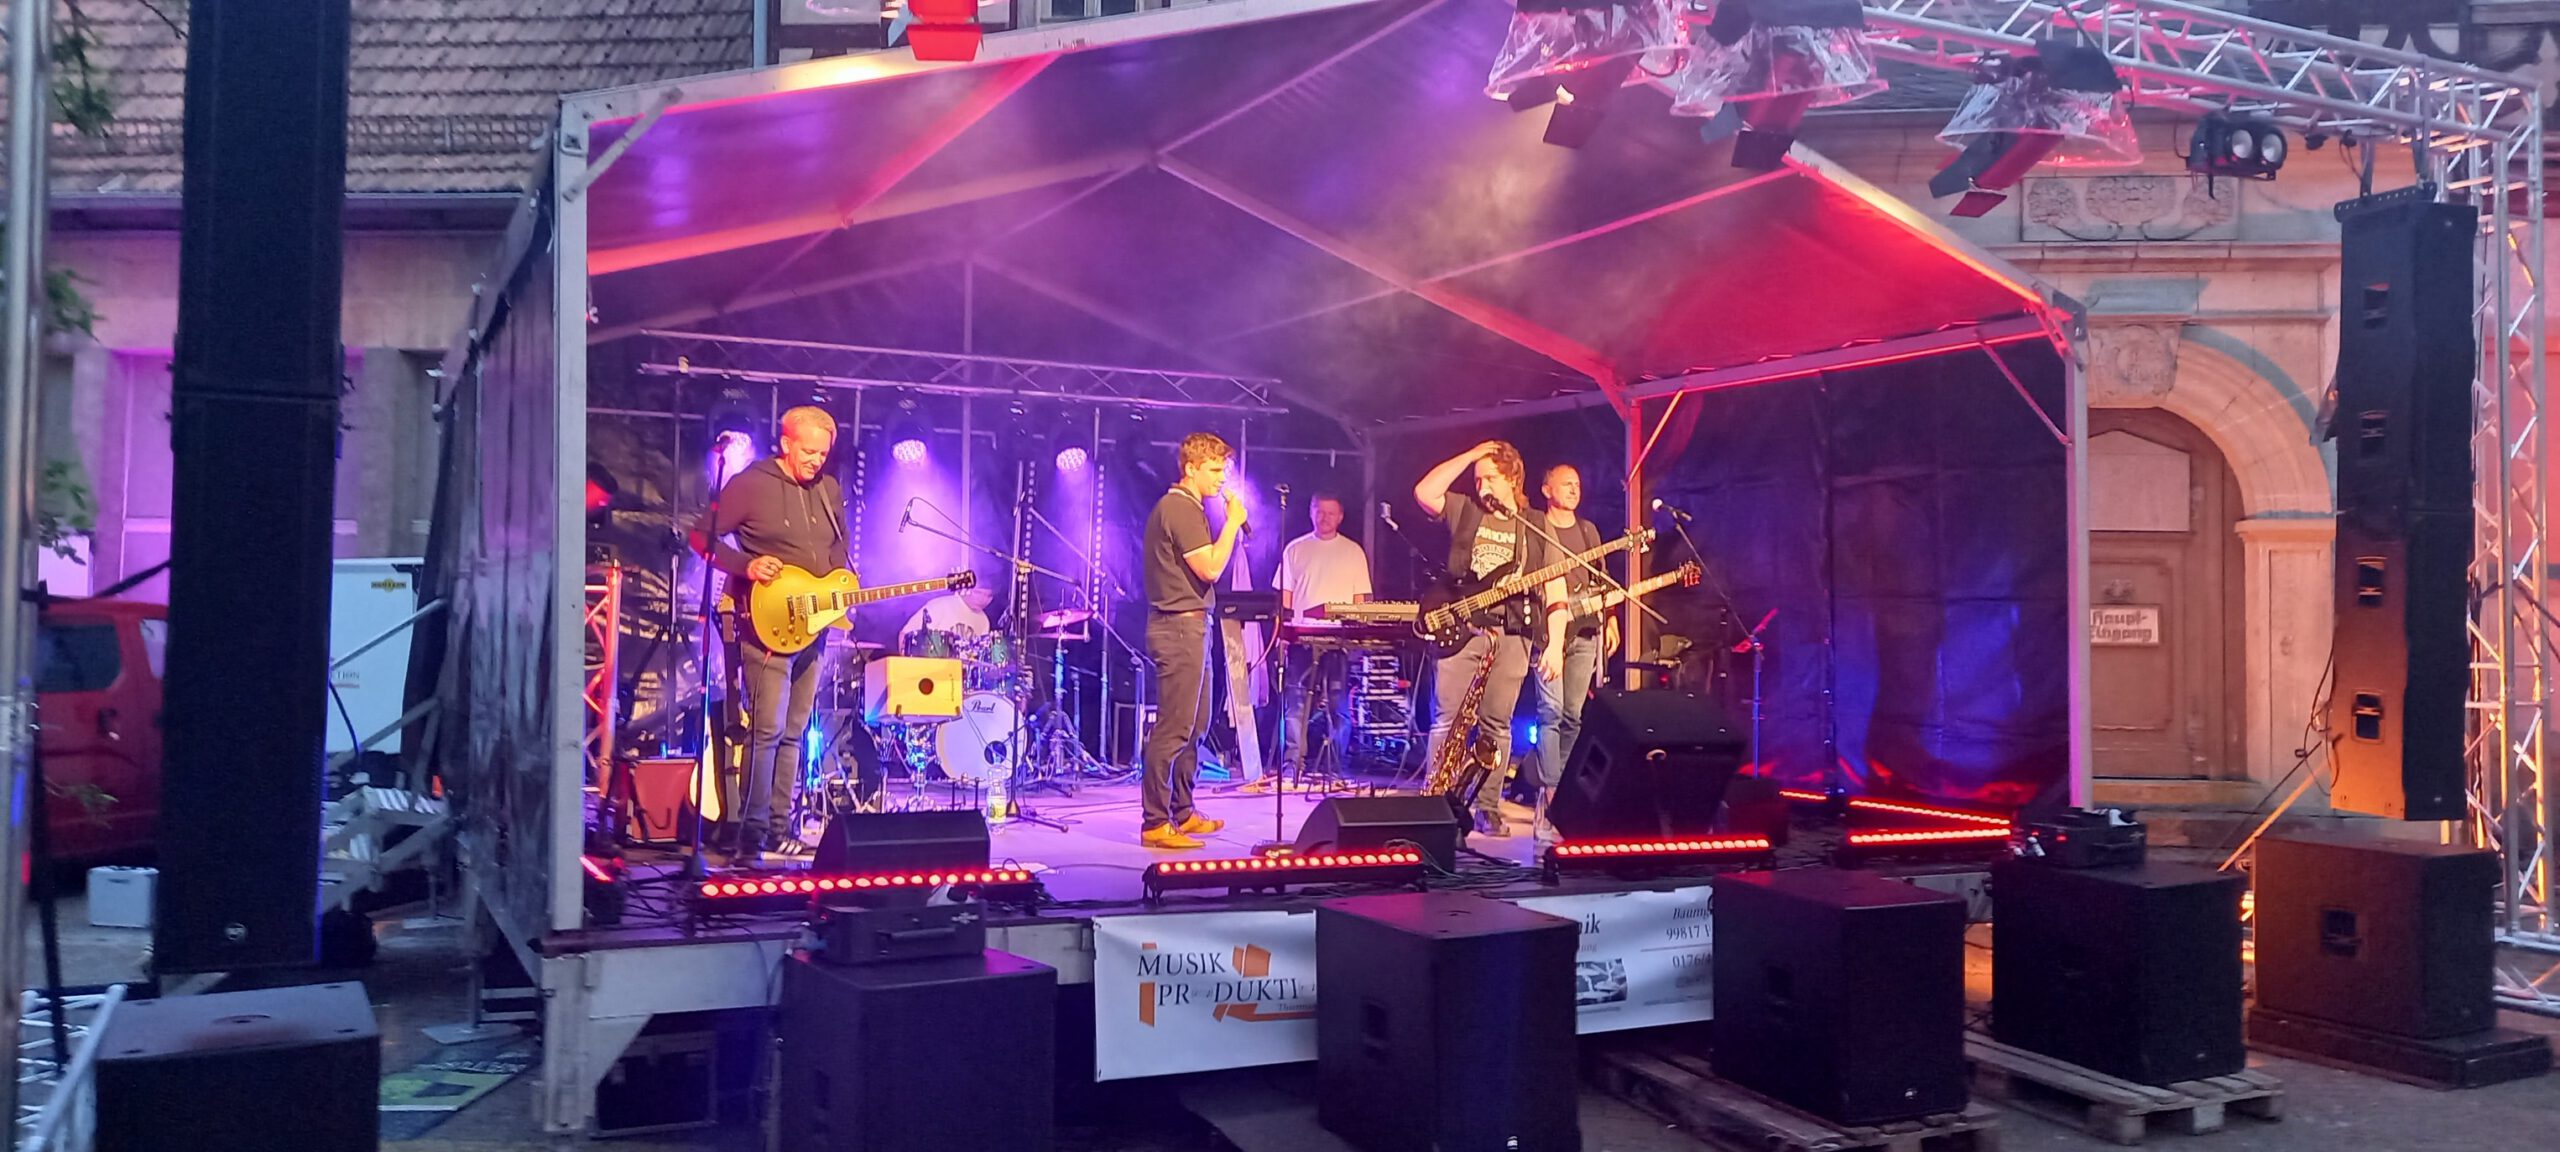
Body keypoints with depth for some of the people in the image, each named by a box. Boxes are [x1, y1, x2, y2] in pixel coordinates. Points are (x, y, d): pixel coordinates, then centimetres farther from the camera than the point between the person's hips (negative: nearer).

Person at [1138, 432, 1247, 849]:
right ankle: (1155, 824, -7)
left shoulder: (1181, 507, 18)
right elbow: (1210, 569, -20)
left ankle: (1181, 813, 26)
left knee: (1194, 725, 17)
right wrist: (1233, 522, -13)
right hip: (1179, 628, -11)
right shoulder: (1181, 510, -14)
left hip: (1189, 626, 11)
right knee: (1173, 729, -10)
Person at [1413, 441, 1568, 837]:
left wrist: (1555, 645, -4)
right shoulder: (1465, 511, 11)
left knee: (1497, 725, 3)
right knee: (1447, 720, -5)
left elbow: (1555, 591, 6)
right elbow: (1424, 492, -8)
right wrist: (1471, 455, -4)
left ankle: (1488, 808, 10)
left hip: (1511, 635, 0)